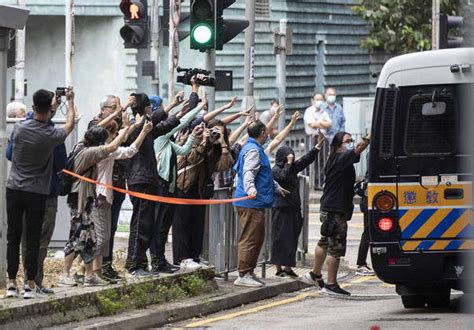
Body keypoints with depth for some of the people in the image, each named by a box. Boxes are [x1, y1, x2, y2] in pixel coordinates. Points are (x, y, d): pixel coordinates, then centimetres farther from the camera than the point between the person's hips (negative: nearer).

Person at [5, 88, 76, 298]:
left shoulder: (19, 129, -6)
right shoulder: (51, 135, -12)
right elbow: (70, 124, 10)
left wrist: (52, 104, 29)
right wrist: (70, 101, 26)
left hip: (14, 189, 2)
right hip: (37, 192, -2)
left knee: (13, 237, 7)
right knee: (33, 239, 2)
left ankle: (11, 282, 6)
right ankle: (30, 283, 0)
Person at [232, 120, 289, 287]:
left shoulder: (255, 149, 22)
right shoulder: (253, 150, -13)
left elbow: (263, 174, 37)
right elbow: (248, 173, -29)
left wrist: (276, 187, 48)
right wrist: (250, 189, -47)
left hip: (255, 204, 11)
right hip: (252, 203, -11)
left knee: (258, 238, 16)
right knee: (250, 239, -9)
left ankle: (248, 273, 21)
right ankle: (244, 275, -8)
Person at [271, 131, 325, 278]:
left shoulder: (293, 168, 14)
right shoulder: (275, 170, -7)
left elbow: (306, 160, 16)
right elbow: (283, 176, -27)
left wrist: (318, 146, 10)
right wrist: (288, 163, -15)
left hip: (293, 209, 8)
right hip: (281, 209, -8)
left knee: (292, 239, 6)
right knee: (281, 238, -5)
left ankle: (288, 268, 8)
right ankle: (279, 268, -3)